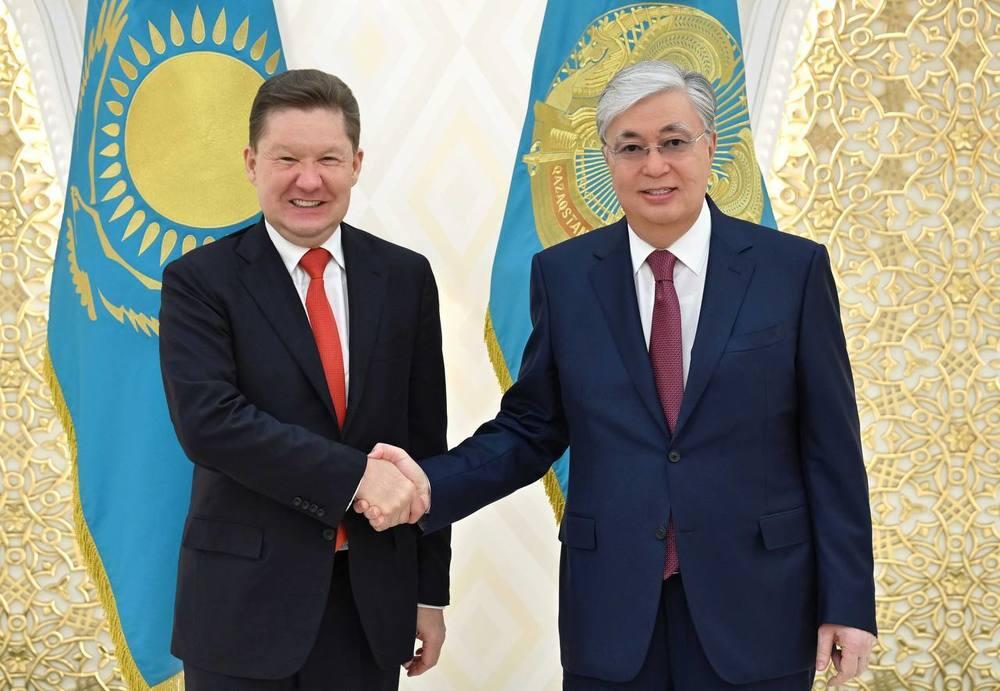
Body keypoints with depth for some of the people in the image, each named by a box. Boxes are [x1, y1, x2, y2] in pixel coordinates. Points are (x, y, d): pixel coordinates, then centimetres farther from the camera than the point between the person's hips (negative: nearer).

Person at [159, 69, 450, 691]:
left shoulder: (404, 277, 5)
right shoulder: (200, 282, -4)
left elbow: (426, 439, 7)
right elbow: (208, 421, -17)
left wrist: (431, 591, 7)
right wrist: (353, 477, -22)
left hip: (373, 600, 3)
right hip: (246, 604, -3)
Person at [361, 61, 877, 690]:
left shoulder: (793, 268, -3)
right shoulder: (563, 275, 2)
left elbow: (831, 449, -2)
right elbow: (532, 429, 5)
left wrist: (848, 603, -4)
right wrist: (431, 484, -11)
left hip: (756, 609, -1)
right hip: (611, 615, 1)